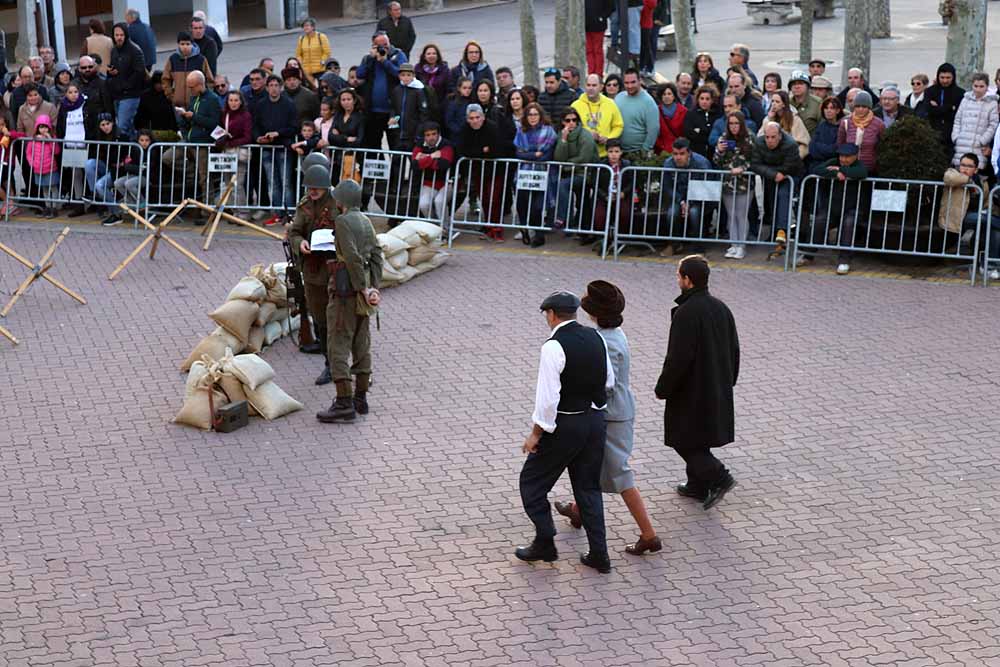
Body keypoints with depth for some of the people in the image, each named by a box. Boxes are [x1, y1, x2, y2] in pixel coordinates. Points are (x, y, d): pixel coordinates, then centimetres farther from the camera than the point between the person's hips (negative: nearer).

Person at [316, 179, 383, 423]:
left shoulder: (343, 221, -13)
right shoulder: (365, 221, 13)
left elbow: (352, 257, -21)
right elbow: (376, 254, 8)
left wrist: (363, 288, -17)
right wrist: (374, 286, 3)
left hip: (346, 288, -9)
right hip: (363, 286, 9)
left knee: (338, 345, -7)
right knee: (361, 344, 13)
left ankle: (344, 404, -11)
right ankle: (360, 398, 20)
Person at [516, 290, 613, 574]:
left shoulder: (553, 347, -19)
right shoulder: (595, 337, 2)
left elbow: (548, 397, -21)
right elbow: (609, 381, 12)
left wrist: (536, 434, -12)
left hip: (565, 425, -7)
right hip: (596, 420, 7)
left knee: (532, 482, 12)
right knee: (589, 487, 16)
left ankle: (545, 543, 15)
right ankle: (599, 554, 15)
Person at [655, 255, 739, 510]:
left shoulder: (686, 313, -22)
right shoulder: (721, 308, 4)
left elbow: (678, 357, -23)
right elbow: (734, 350, 12)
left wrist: (662, 388, -12)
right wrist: (727, 382, 23)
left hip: (691, 391, -8)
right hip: (717, 390, 8)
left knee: (683, 439, 3)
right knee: (698, 437, 20)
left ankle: (718, 477, -6)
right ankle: (697, 485, 28)